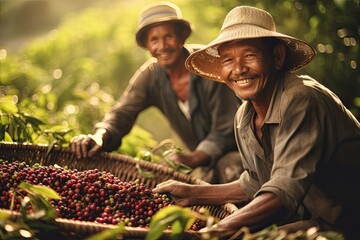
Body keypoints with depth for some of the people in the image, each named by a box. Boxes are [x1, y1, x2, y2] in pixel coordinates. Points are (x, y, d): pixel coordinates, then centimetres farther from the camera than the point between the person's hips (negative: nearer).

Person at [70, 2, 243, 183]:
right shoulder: (149, 75, -6)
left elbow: (225, 129, -21)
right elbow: (122, 113, -13)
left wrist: (194, 158, -38)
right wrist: (99, 137, -36)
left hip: (233, 151, -5)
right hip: (202, 158, 5)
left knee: (228, 167, -34)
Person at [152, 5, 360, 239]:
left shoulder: (301, 101, -23)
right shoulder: (244, 118, 2)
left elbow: (288, 188, -32)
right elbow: (255, 185, 15)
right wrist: (193, 194, 10)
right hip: (306, 217, 7)